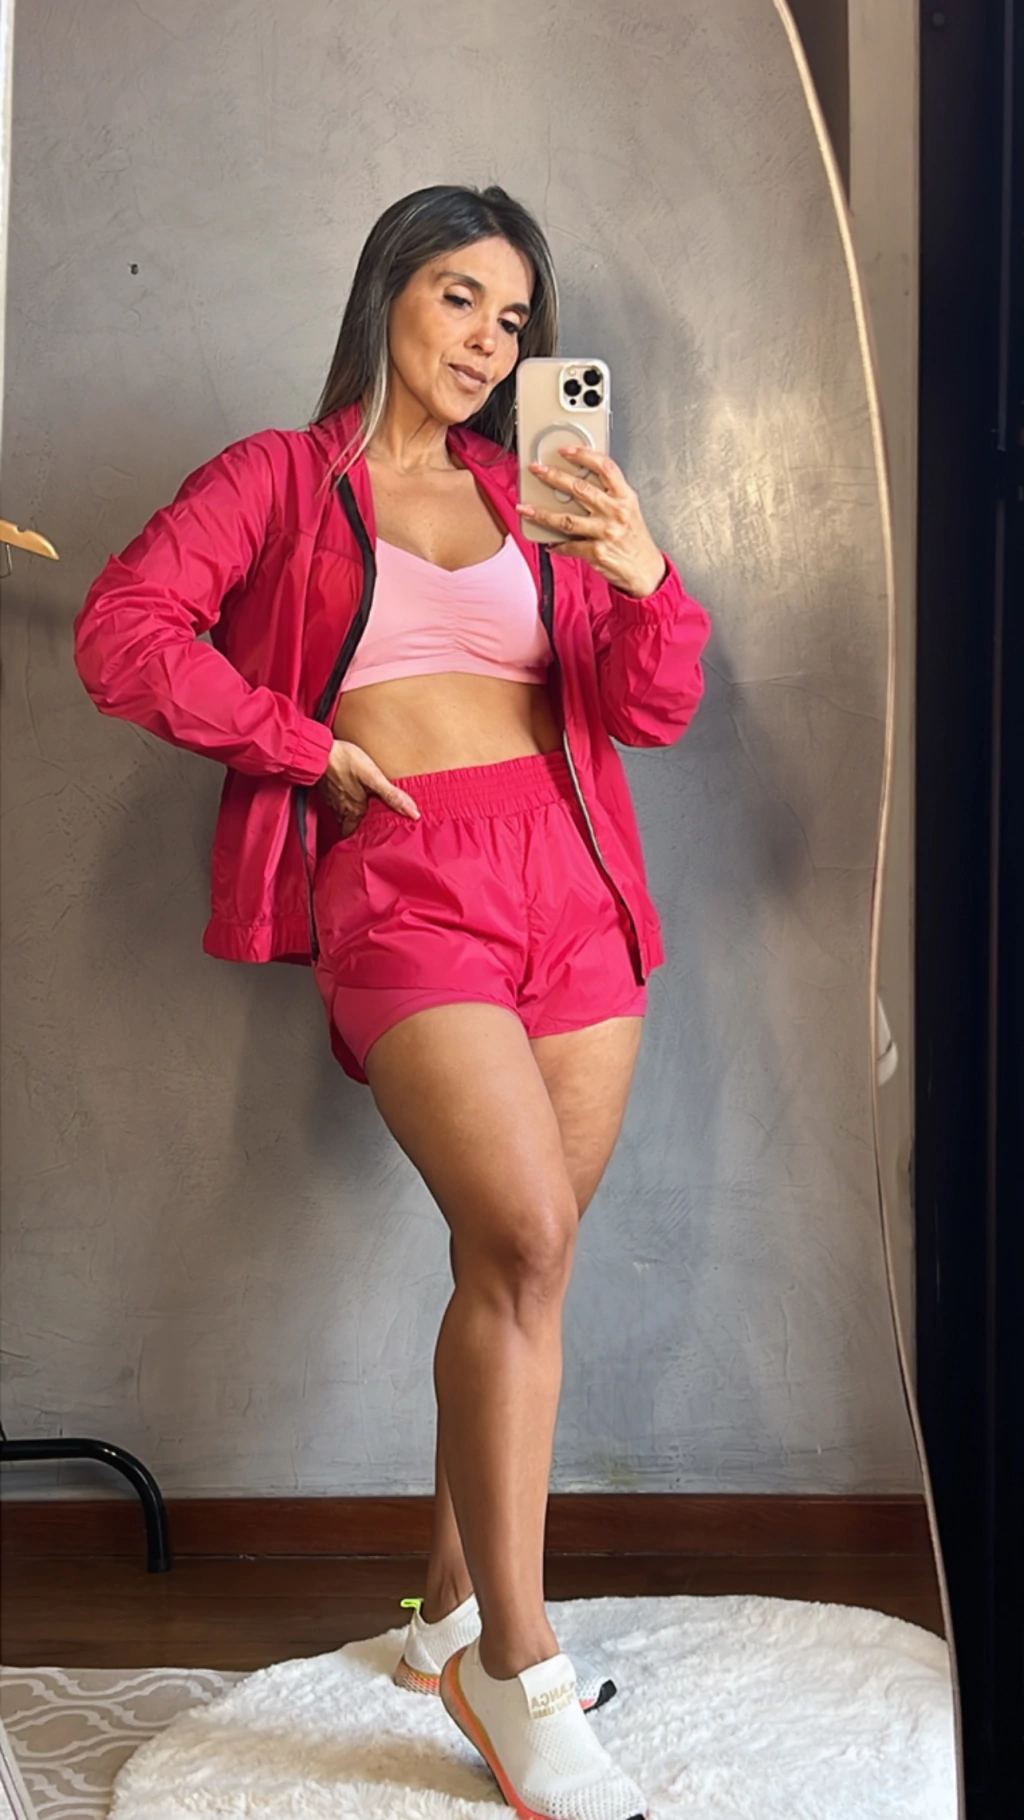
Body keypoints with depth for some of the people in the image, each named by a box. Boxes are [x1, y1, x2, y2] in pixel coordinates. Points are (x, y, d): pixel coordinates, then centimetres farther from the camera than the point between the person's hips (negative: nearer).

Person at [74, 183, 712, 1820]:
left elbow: (647, 713, 12)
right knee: (525, 1239, -21)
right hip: (400, 886, -5)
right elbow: (122, 630, -2)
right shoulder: (281, 478, 10)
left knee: (517, 1261, 4)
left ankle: (455, 1614, 19)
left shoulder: (533, 497, 20)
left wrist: (644, 581, -8)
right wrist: (313, 745, -3)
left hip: (569, 882, 5)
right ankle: (518, 1670, -11)